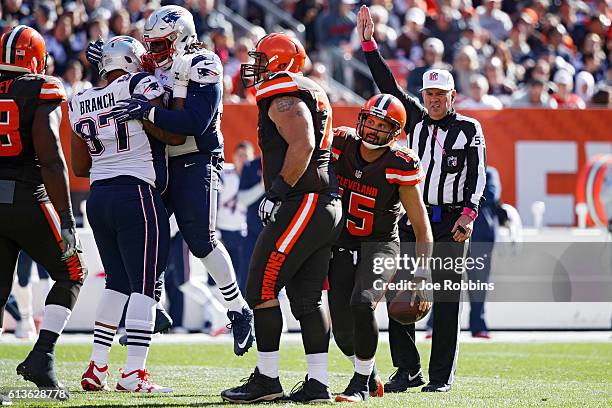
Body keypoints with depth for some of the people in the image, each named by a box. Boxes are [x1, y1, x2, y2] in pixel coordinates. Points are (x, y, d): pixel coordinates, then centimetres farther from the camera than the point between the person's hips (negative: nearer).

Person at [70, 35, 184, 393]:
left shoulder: (82, 103, 12)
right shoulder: (140, 86, -8)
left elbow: (80, 167, 16)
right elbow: (175, 136, -7)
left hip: (98, 198, 7)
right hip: (136, 195, -7)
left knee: (118, 282, 17)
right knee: (144, 286, -5)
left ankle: (97, 367, 15)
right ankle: (134, 374, -11)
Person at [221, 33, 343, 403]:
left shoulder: (284, 97, -9)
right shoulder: (313, 94, 22)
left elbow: (302, 145, -23)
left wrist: (280, 187, -18)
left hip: (302, 204, -10)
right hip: (328, 208, 10)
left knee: (262, 290, -5)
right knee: (307, 299, 9)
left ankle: (267, 379, -4)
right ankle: (317, 384, 6)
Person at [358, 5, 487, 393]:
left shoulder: (469, 129, 1)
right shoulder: (417, 120, 12)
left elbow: (477, 176, -7)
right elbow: (389, 86, 10)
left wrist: (469, 213, -21)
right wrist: (369, 44, 4)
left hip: (452, 222, -4)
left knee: (447, 300, -2)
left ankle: (442, 375, 3)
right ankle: (407, 369, 10)